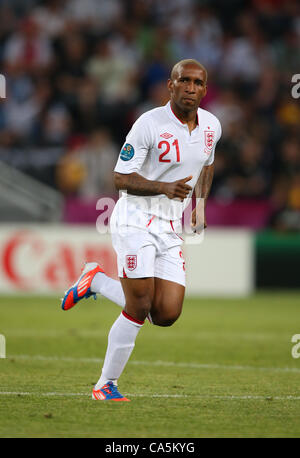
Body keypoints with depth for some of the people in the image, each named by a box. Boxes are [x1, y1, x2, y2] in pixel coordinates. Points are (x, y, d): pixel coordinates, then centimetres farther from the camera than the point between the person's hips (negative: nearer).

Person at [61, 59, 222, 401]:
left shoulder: (211, 126, 5)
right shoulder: (149, 124, -14)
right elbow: (120, 178, -14)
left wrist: (200, 204, 14)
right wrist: (164, 187, -28)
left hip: (170, 230, 6)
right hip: (136, 222, -6)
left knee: (166, 315, -3)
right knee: (139, 309, -10)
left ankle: (97, 281, 18)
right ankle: (105, 385, 7)